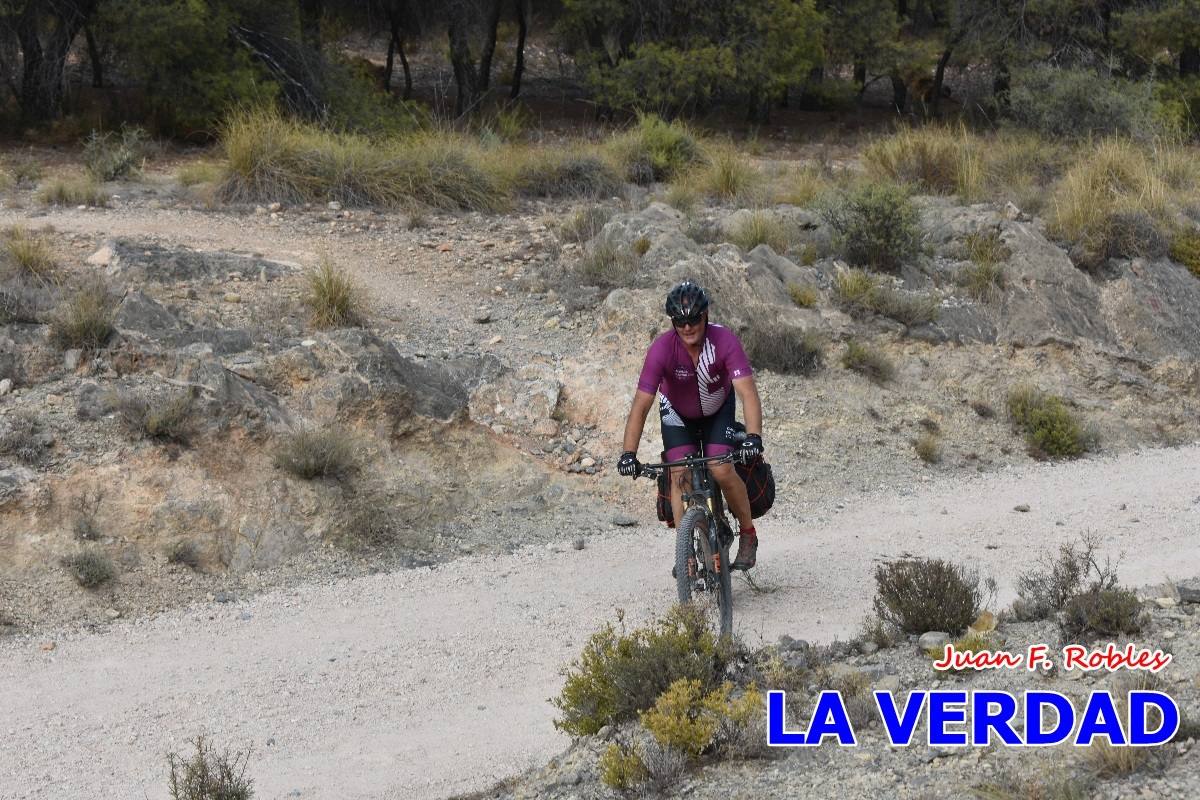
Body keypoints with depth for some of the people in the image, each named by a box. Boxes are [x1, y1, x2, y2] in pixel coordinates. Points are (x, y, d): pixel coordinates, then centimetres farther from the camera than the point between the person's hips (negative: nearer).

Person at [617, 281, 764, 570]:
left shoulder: (724, 341, -33)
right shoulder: (662, 349, -32)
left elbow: (747, 392, -40)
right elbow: (641, 405, -33)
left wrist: (753, 436, -55)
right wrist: (628, 454, -43)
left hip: (718, 408, -1)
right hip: (678, 412, 1)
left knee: (722, 471, -18)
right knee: (680, 475, -15)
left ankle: (748, 534, 4)